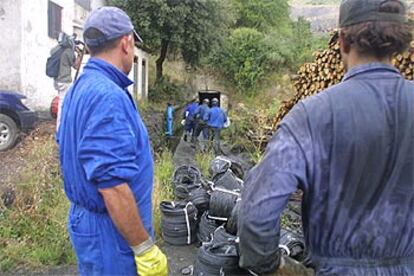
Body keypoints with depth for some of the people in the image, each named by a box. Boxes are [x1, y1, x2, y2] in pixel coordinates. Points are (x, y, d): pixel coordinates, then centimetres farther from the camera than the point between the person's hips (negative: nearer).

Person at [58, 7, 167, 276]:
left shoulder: (79, 89, 7)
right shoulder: (108, 95, -25)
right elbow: (113, 186, -29)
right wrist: (145, 248, -22)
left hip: (85, 217, 10)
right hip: (112, 231, -9)